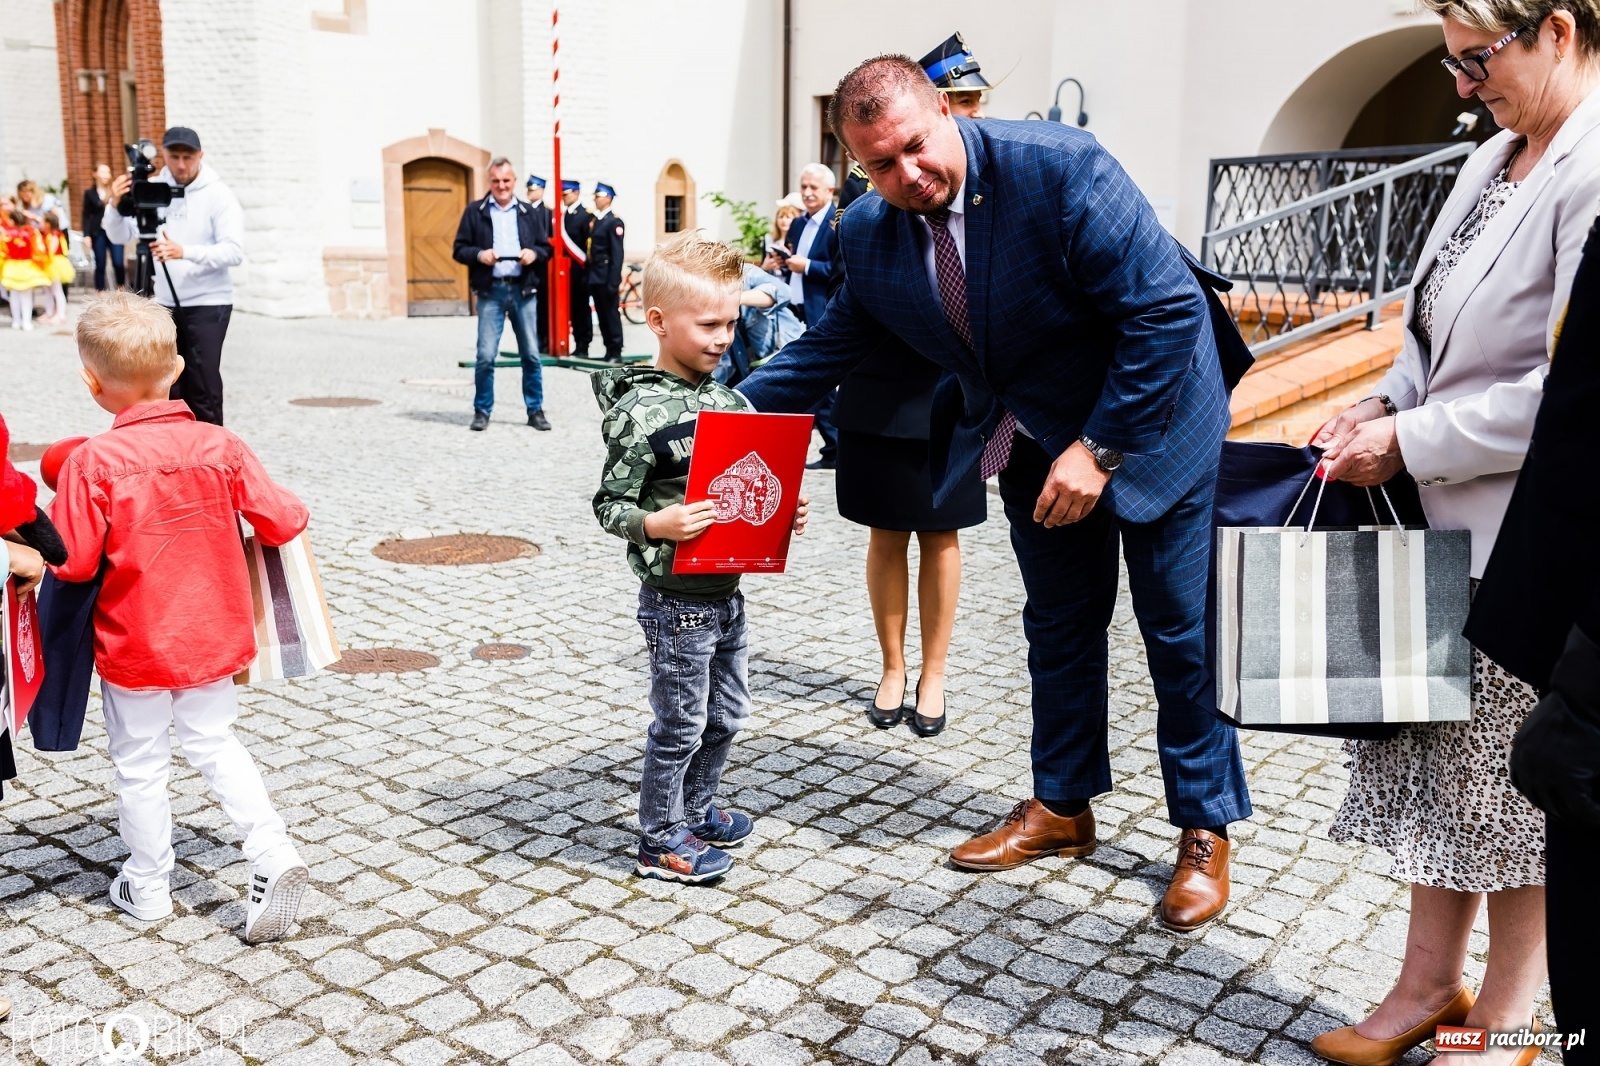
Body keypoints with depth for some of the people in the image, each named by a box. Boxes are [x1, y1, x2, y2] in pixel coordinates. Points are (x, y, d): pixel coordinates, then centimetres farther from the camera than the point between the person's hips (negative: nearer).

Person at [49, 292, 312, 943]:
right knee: (215, 744, 19)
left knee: (140, 766, 14)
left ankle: (146, 887, 30)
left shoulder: (93, 462, -19)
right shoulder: (221, 447, -9)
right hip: (214, 638, 3)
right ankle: (273, 853, 5)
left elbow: (73, 562, -18)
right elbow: (283, 522, -7)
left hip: (133, 646, -3)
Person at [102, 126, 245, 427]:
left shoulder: (219, 195, -9)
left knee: (203, 388, -8)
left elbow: (234, 252, -19)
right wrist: (116, 206, -15)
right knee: (168, 387, 9)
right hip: (166, 304, 5)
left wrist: (184, 252, -32)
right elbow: (120, 236, 5)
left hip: (208, 304, -5)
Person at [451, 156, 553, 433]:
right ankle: (482, 411, 7)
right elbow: (459, 249, 5)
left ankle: (535, 410, 14)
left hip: (523, 290, 2)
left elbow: (547, 248, 14)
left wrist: (535, 253, -8)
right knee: (486, 355, -5)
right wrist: (478, 254, -15)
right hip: (491, 291, -2)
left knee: (531, 354, 5)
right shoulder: (475, 211, 6)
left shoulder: (528, 213, 13)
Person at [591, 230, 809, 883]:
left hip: (727, 590, 8)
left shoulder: (731, 401, 6)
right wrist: (657, 523, -31)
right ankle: (661, 841, 22)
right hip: (675, 600, -7)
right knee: (680, 724, 4)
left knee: (726, 714, 19)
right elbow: (609, 505, -14)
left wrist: (784, 514, -2)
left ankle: (694, 810, 40)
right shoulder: (640, 411, -16)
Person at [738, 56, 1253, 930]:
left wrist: (1101, 446, -26)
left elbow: (1166, 308, -27)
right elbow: (833, 344, 4)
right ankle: (1062, 807, 34)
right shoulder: (869, 233, -10)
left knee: (1182, 631, 4)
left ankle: (1204, 831, 21)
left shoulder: (1060, 167, -29)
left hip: (1148, 419, -5)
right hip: (1032, 444, 5)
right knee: (1059, 626, 17)